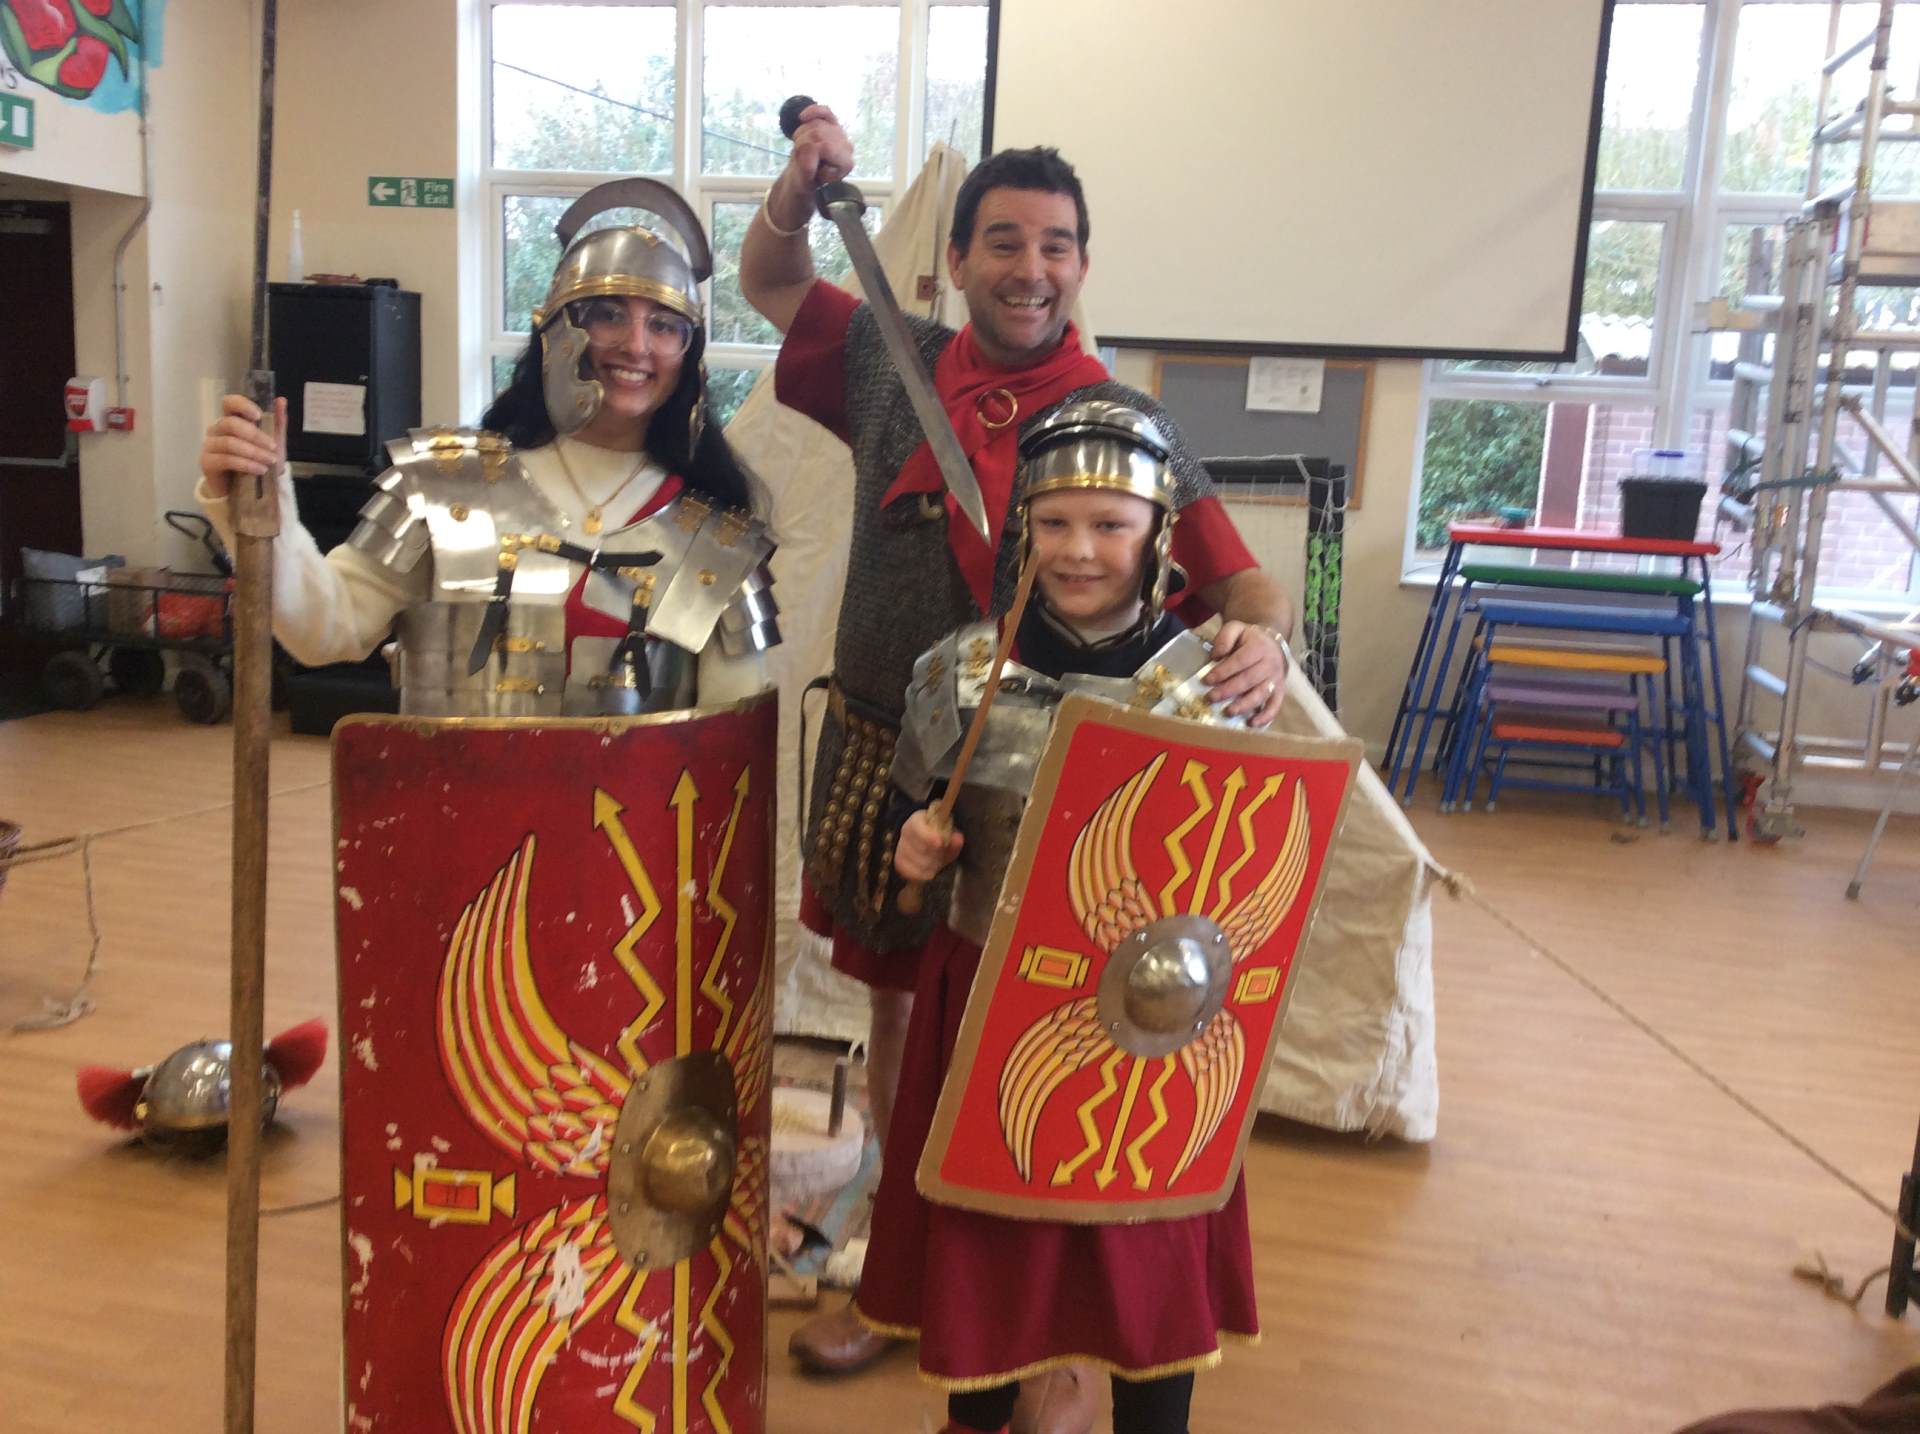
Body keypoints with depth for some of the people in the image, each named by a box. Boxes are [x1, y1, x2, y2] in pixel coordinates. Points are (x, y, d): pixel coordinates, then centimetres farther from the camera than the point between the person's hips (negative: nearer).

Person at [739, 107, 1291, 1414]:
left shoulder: (1128, 422, -7)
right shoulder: (894, 365, 3)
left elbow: (1236, 575, -12)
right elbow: (772, 286, 18)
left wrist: (1262, 633, -35)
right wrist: (805, 188, -1)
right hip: (879, 751, 4)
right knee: (899, 1006, 18)